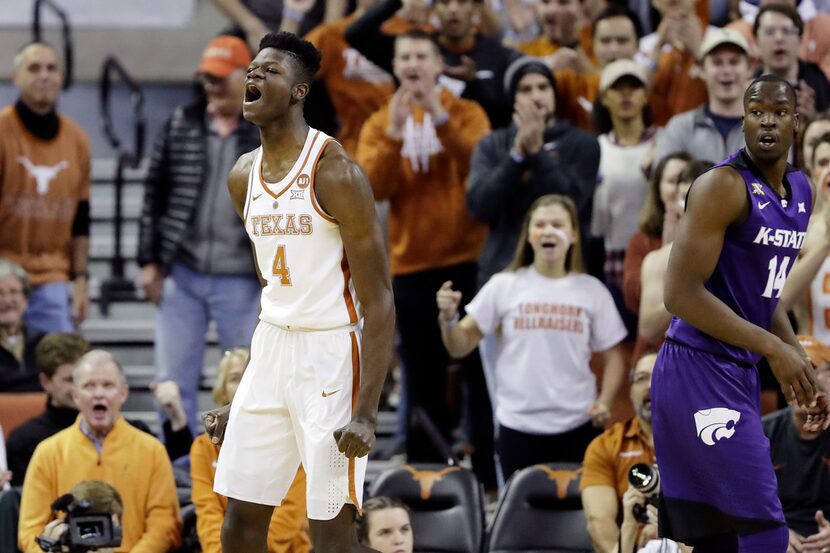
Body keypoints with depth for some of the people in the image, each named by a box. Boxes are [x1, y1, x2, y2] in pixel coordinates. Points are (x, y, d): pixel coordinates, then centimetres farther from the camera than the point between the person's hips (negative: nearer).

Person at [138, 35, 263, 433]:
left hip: (241, 280, -3)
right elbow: (154, 195, 9)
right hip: (181, 275, 3)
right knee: (173, 380, 6)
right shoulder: (180, 125, 6)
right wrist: (150, 261, 4)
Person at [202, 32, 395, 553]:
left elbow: (378, 300, -15)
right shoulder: (243, 177, 8)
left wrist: (367, 413, -21)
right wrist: (242, 398, 19)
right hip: (271, 351, 7)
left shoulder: (335, 172, -15)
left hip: (331, 353, -7)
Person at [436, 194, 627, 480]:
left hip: (578, 425, 0)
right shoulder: (504, 287, 2)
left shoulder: (591, 291, 4)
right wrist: (448, 318, -17)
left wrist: (605, 400, -8)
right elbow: (460, 346, 3)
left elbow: (612, 355, 7)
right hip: (518, 425, 0)